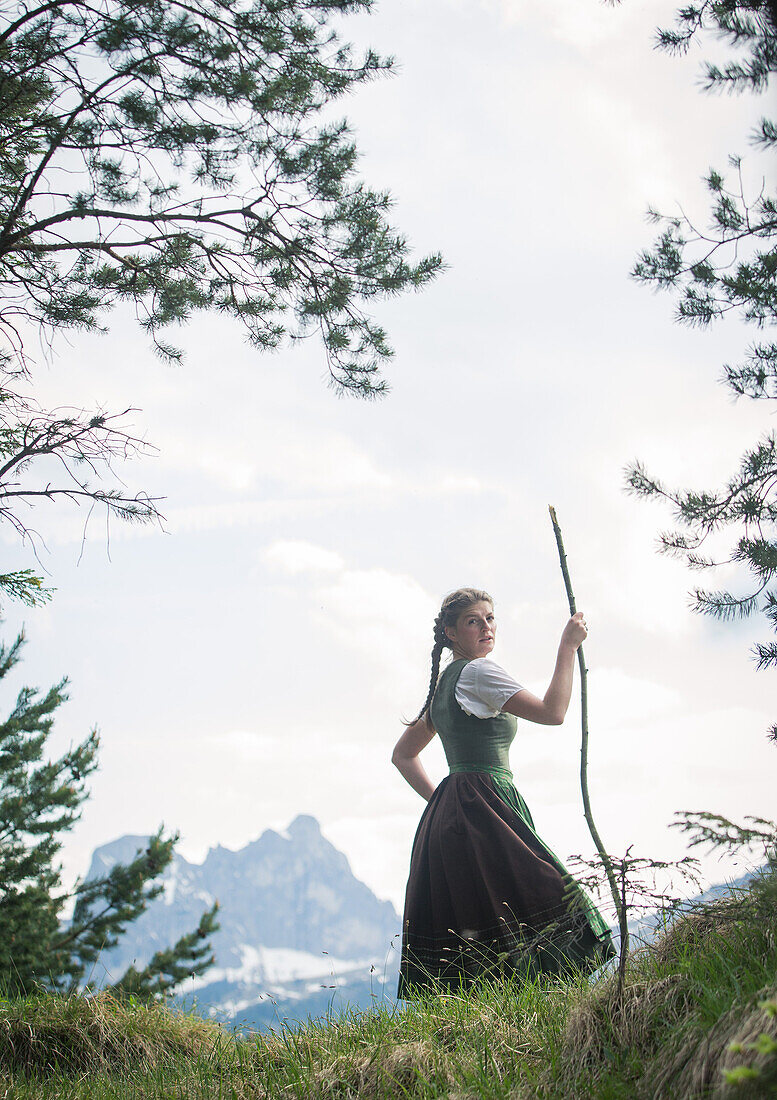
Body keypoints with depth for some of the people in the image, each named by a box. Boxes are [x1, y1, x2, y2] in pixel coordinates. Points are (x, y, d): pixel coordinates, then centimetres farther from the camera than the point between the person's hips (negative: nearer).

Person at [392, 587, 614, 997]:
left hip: (448, 817, 10)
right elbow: (552, 712, -12)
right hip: (483, 811, -10)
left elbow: (403, 755, 26)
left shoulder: (445, 683, 21)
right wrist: (568, 645, -5)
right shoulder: (477, 672, -7)